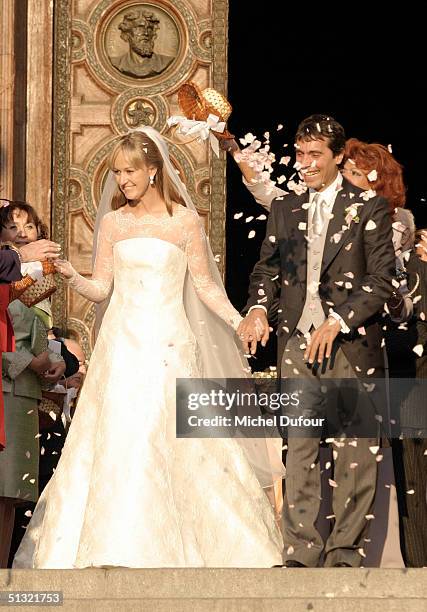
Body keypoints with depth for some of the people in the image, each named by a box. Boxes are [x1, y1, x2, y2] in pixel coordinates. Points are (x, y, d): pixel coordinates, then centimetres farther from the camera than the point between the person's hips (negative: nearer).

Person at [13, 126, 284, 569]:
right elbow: (100, 288, 9)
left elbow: (205, 285, 6)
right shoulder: (113, 222, 9)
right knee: (115, 439, -4)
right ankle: (117, 550, 0)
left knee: (163, 439, -8)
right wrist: (69, 275, -10)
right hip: (122, 342, 3)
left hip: (168, 344, -2)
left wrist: (239, 321, -6)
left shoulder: (184, 221, 2)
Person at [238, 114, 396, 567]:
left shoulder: (368, 208, 2)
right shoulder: (284, 209, 15)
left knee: (354, 453, -2)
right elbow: (268, 268, 13)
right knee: (299, 448, 2)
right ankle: (301, 552, 4)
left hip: (350, 342, -4)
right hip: (297, 342, 4)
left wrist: (338, 321, -15)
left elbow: (381, 279, -4)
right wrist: (258, 307, -8)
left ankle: (345, 552, 3)